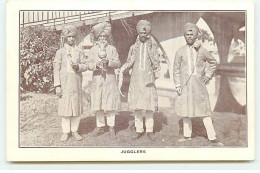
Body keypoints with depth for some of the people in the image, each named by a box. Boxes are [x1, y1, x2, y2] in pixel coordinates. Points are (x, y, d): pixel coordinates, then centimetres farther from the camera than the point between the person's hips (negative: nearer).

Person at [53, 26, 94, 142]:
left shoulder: (78, 52, 13)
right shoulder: (60, 52, 4)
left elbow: (85, 65, 11)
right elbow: (56, 69, 0)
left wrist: (78, 66, -12)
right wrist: (57, 86, -8)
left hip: (76, 83, 3)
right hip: (65, 83, -3)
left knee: (76, 107, 3)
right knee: (65, 107, -3)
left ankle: (74, 131, 13)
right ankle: (65, 132, 7)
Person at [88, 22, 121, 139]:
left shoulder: (112, 49, 7)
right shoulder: (93, 49, 10)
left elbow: (118, 63, 0)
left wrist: (108, 61, -18)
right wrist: (96, 64, -17)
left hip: (110, 79, -1)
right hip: (97, 79, 1)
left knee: (110, 104, -2)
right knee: (98, 104, 3)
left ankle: (111, 127, 6)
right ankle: (100, 126, 14)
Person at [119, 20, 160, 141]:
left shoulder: (152, 47, 6)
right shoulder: (134, 47, 11)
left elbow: (156, 64, 3)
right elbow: (129, 63, 10)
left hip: (148, 79, -2)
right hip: (136, 78, 2)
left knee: (149, 106, -3)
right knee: (136, 106, 2)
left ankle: (149, 130, 5)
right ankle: (139, 130, 10)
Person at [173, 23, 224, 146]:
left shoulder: (202, 50, 4)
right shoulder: (181, 51, 5)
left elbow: (213, 63, 18)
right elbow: (176, 69, 5)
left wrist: (208, 75, 7)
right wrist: (177, 85, -1)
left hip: (199, 84, -1)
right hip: (185, 84, 1)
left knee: (204, 110, -2)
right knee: (185, 109, 9)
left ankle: (212, 137, 1)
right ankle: (187, 135, 22)